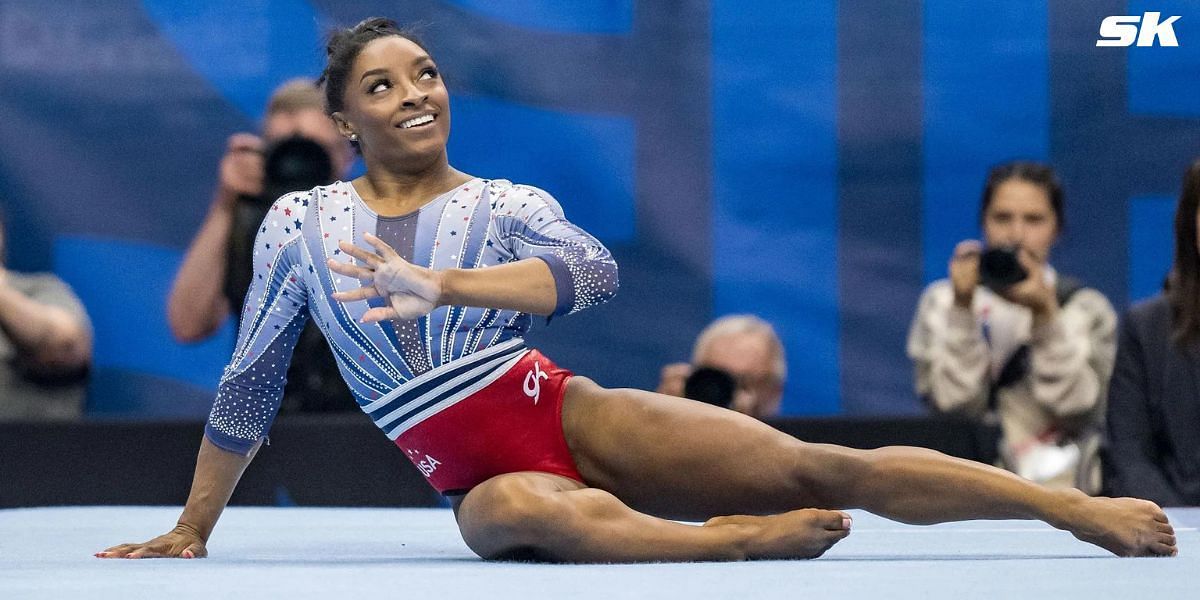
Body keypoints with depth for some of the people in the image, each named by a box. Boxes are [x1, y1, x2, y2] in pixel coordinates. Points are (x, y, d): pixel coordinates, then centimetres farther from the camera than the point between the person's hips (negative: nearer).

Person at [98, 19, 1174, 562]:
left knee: (816, 469, -14)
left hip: (570, 416, 1)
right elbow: (249, 386, 14)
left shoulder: (504, 205, 6)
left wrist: (442, 286, -27)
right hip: (484, 479, 0)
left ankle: (1086, 509, -17)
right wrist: (191, 531, 14)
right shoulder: (302, 222, 8)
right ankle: (732, 539, -34)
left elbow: (594, 271, -16)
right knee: (529, 516, -42)